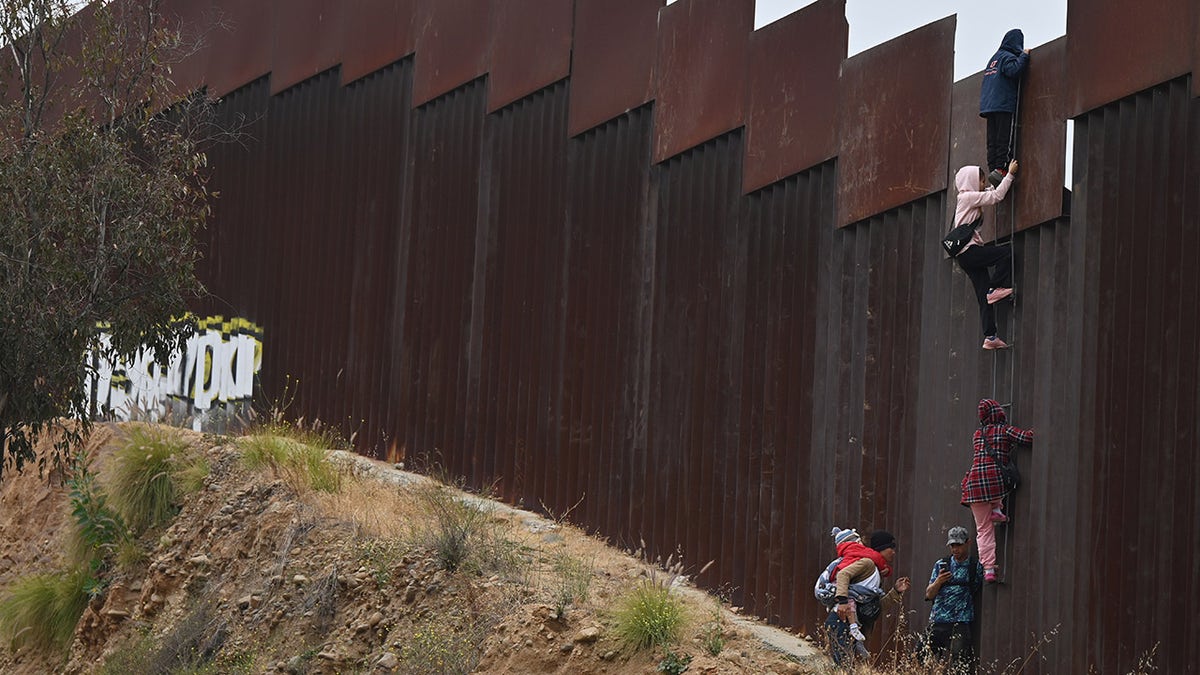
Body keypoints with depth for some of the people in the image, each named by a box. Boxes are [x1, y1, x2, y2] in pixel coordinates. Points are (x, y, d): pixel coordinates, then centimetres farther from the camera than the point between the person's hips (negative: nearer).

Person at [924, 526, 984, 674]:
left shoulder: (976, 566, 6)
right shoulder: (941, 565, 13)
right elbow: (929, 595, 10)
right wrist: (938, 582, -9)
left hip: (961, 623, -3)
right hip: (937, 622, 3)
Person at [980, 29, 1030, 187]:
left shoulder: (994, 58, 22)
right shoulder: (1007, 57, -4)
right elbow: (1014, 70, -23)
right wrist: (1024, 56, -10)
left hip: (988, 105, 8)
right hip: (1004, 105, -8)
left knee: (993, 140, 3)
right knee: (1005, 139, -11)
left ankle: (992, 168, -4)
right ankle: (1000, 168, -21)